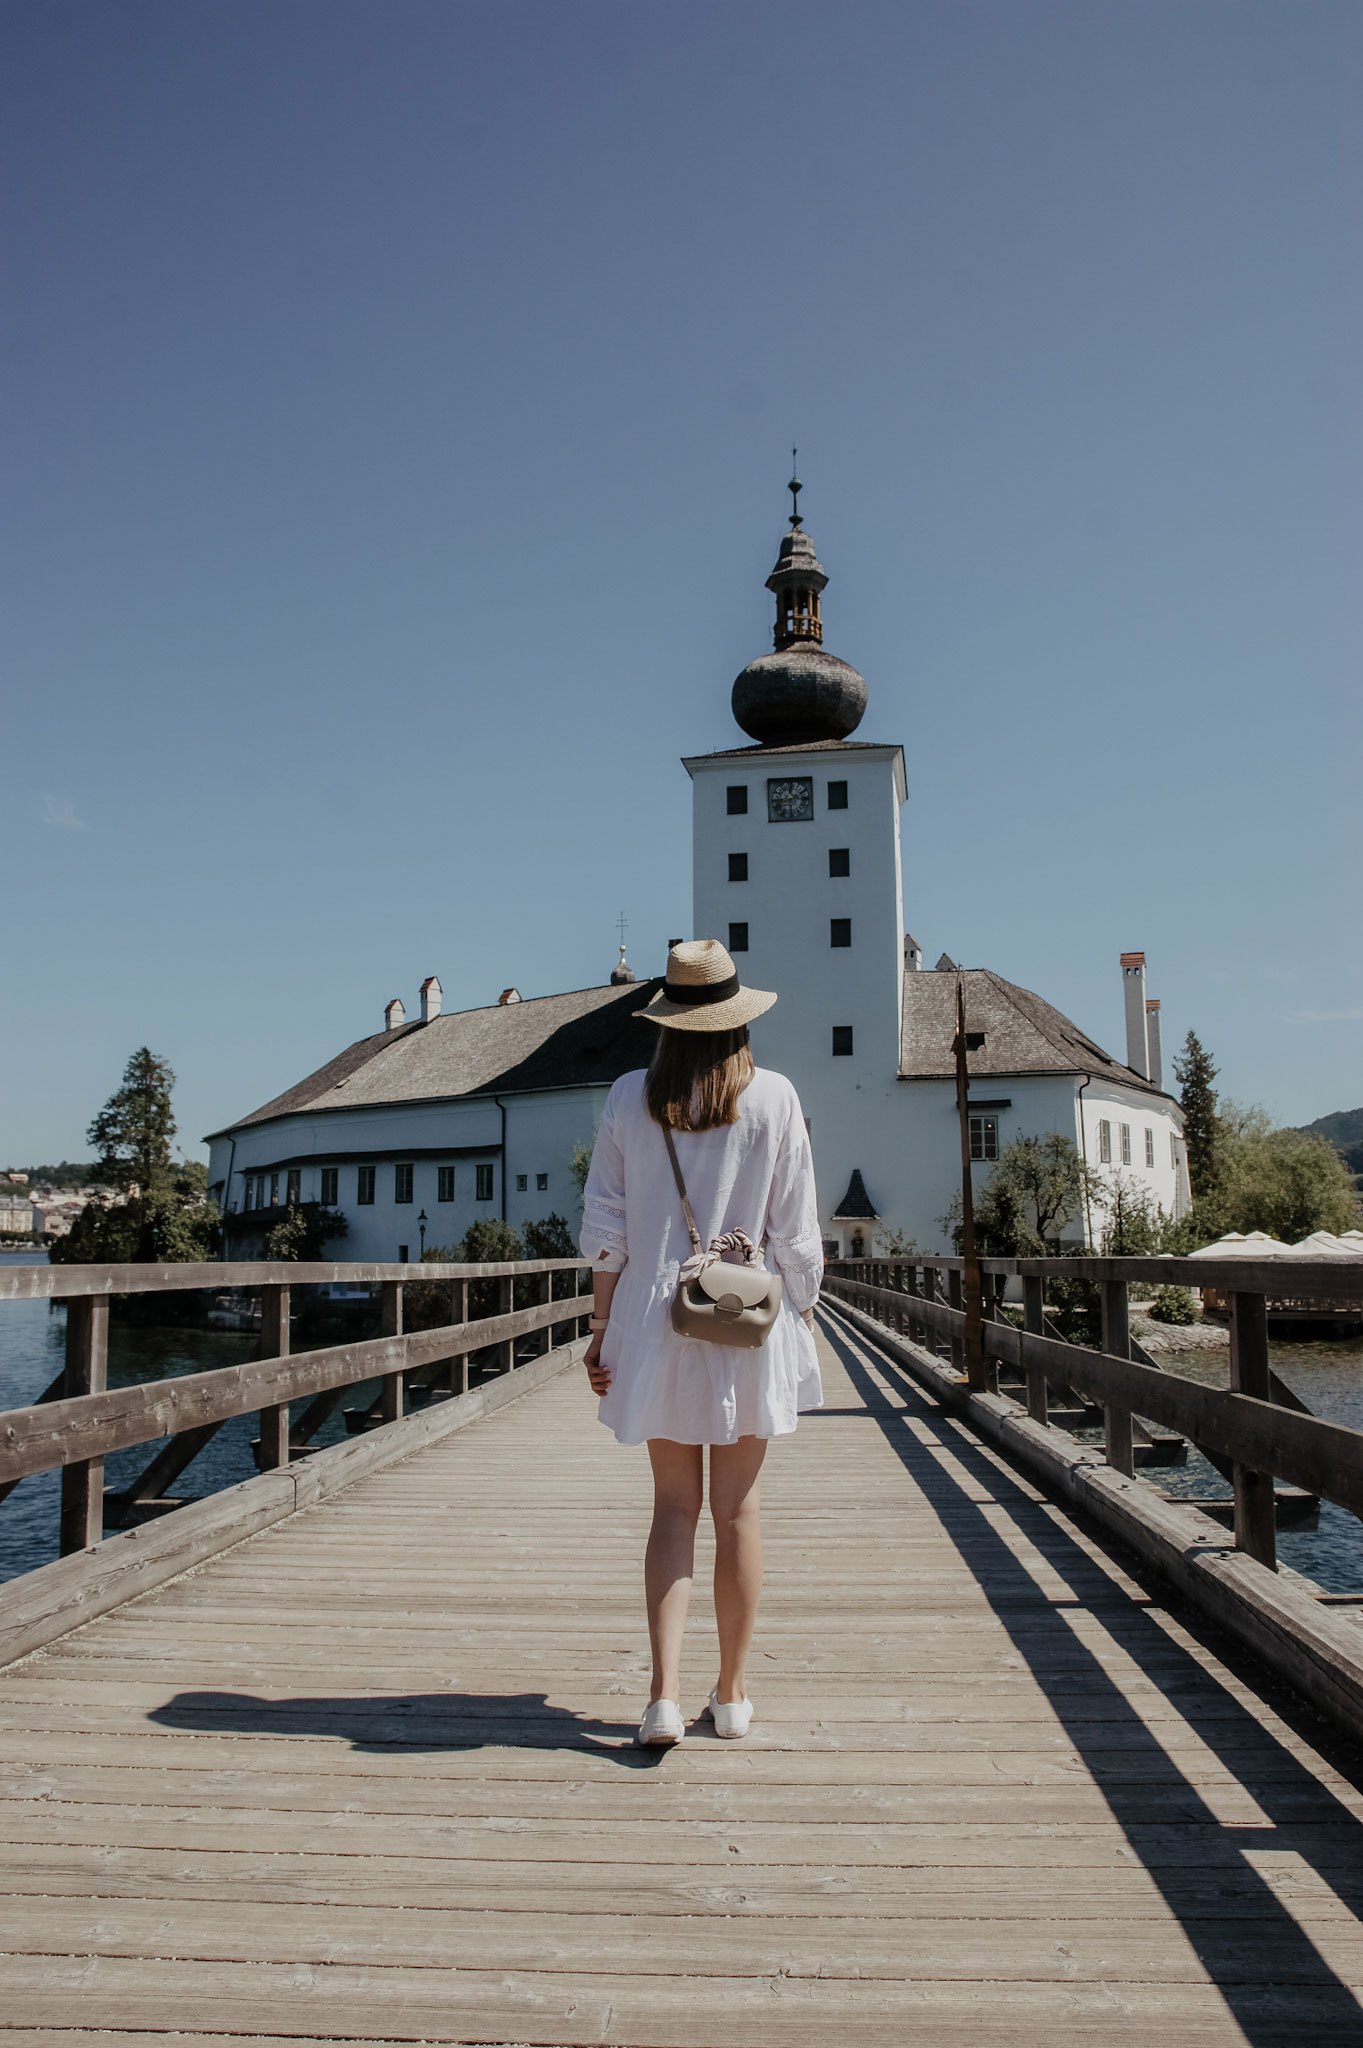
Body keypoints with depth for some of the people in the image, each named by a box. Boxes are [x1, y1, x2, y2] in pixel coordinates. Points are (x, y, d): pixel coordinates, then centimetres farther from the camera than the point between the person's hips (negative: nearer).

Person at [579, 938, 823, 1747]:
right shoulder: (773, 1097, -6)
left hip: (657, 1318, 1)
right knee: (737, 1510, 11)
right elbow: (796, 1230, -4)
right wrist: (806, 1316, 8)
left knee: (674, 1507, 11)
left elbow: (606, 1228, -1)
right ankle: (734, 1694, 23)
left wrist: (602, 1328, 6)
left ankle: (666, 1693, 1)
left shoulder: (630, 1098, -2)